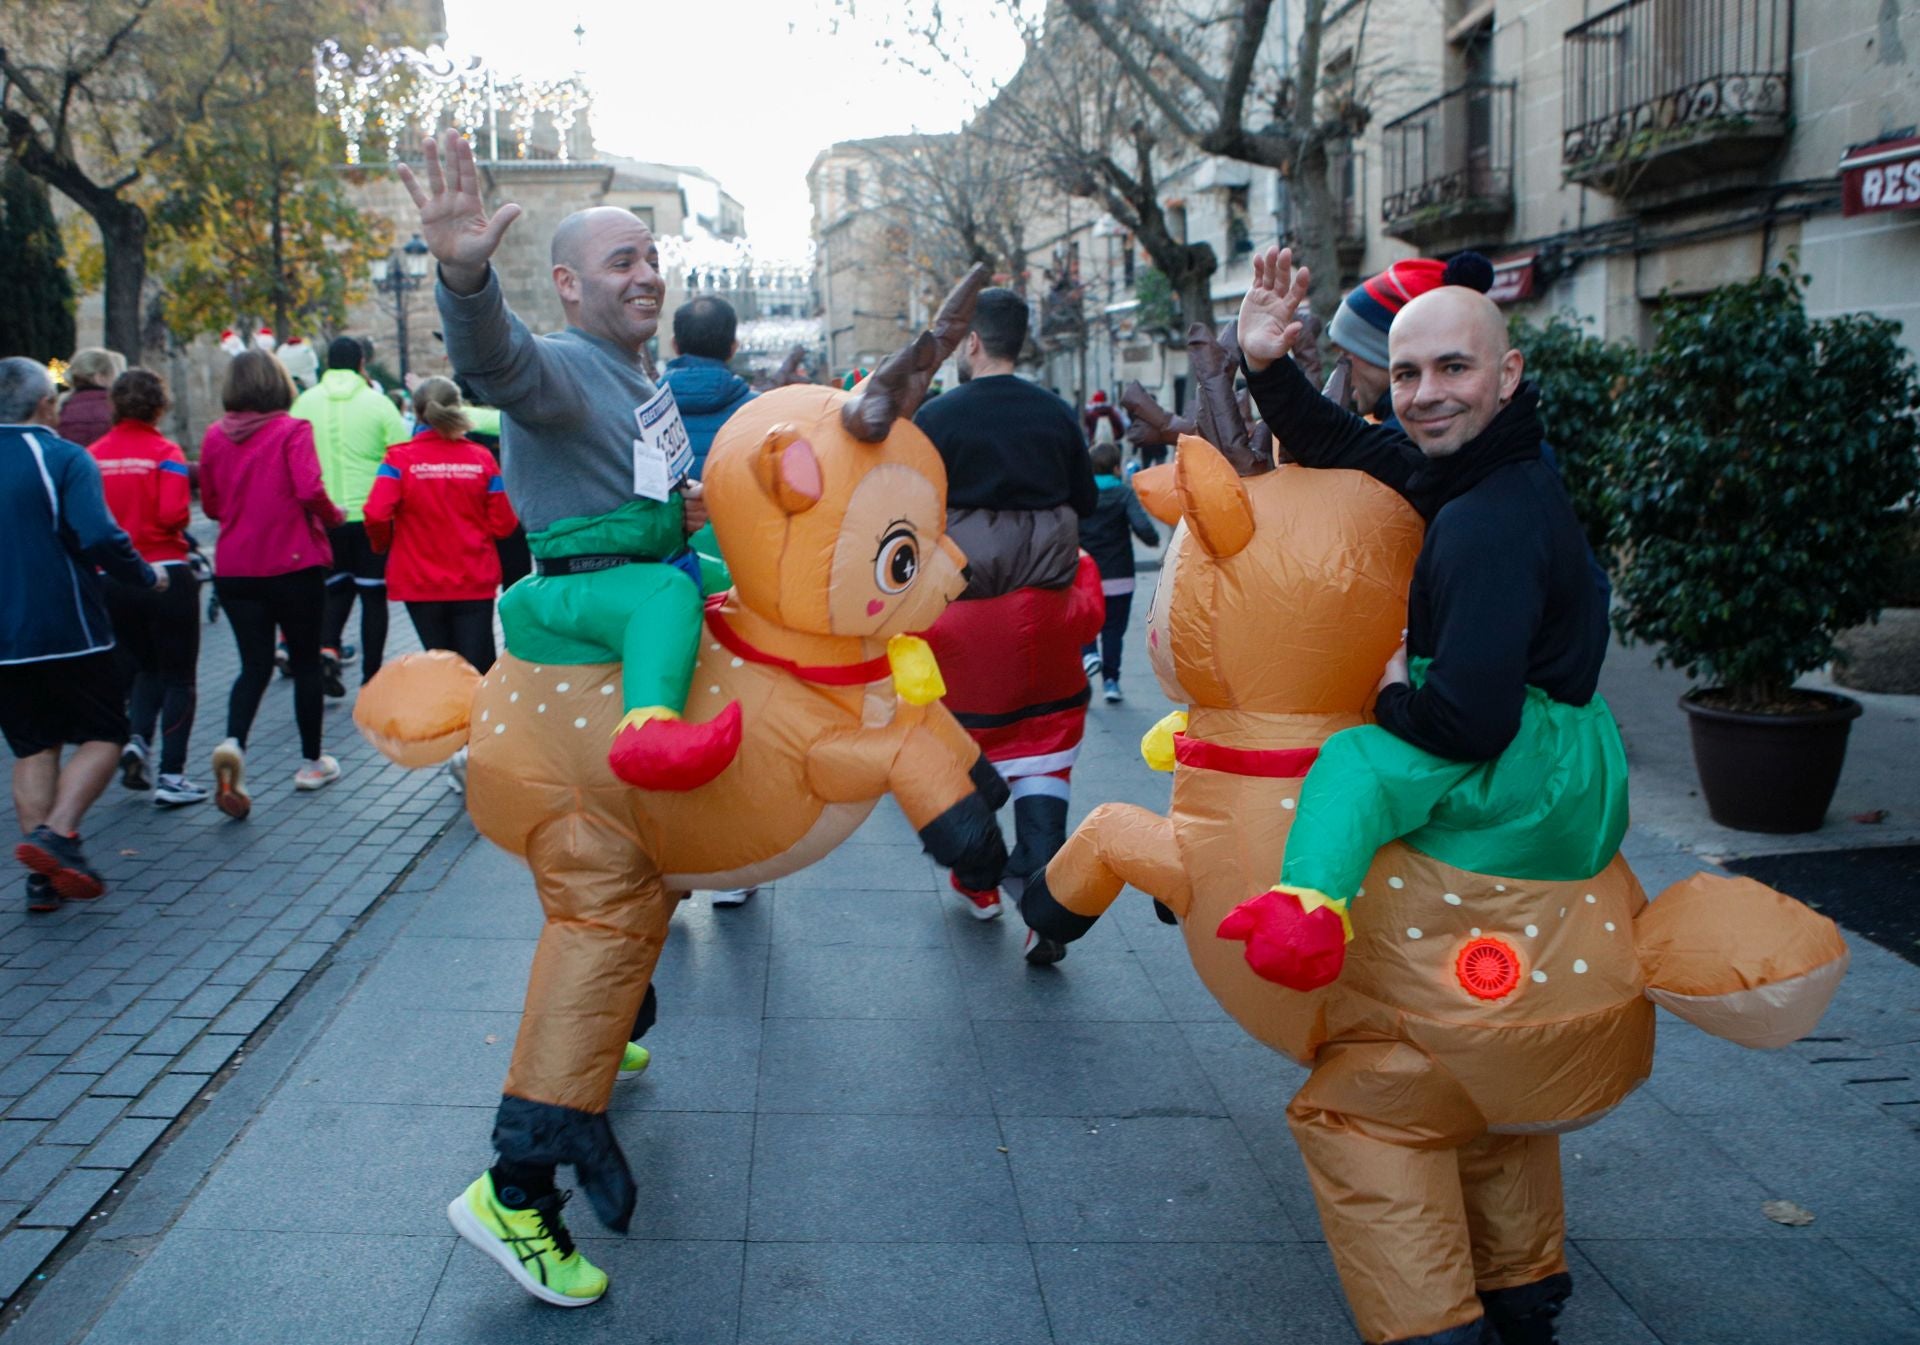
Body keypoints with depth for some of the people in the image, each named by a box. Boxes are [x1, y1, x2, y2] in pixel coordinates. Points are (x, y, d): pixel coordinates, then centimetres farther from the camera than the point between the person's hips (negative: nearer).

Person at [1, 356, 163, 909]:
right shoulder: (64, 458, -11)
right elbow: (99, 537, -23)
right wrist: (146, 575, -6)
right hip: (65, 631, -6)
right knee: (103, 737, 6)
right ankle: (56, 832, -15)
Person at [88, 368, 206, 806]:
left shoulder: (94, 454, 2)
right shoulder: (164, 451, -10)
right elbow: (174, 514, -20)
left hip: (111, 579, 4)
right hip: (164, 573, -4)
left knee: (142, 667, 24)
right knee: (178, 676, 6)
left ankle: (137, 741, 3)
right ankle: (171, 777, 3)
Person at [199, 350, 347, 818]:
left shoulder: (215, 436, 4)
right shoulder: (292, 430, -9)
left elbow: (210, 506, 11)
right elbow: (310, 490, -22)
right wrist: (332, 517, -3)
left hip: (233, 567, 4)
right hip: (293, 564, -3)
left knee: (254, 663, 7)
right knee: (305, 660, 11)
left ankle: (233, 743, -20)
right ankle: (311, 762, 21)